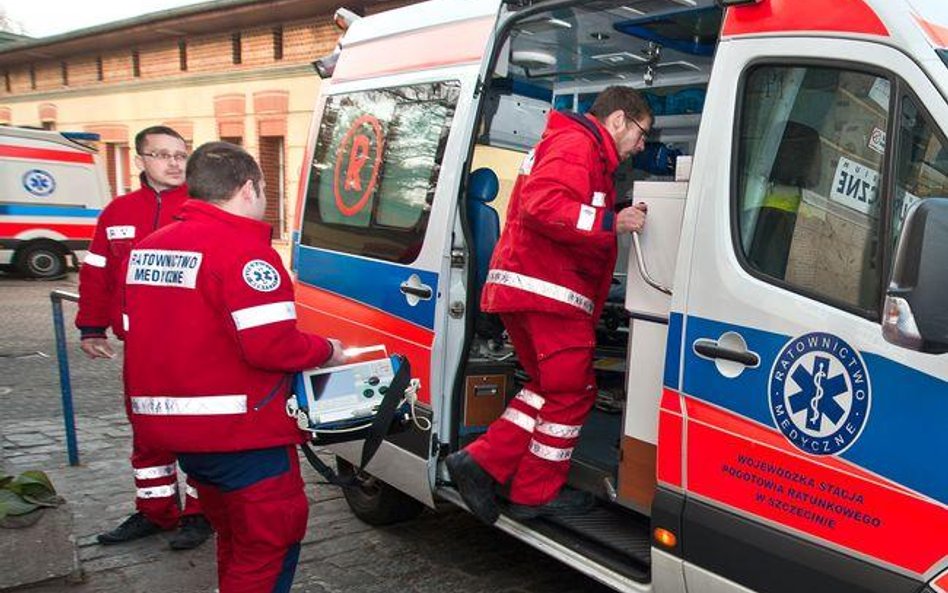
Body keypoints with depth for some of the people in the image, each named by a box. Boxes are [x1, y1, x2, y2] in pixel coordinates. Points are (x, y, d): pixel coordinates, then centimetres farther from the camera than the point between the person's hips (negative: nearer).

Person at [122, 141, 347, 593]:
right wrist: (327, 351, -6)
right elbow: (272, 346, -23)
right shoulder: (243, 250, -17)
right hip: (241, 432, -9)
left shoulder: (147, 247, 9)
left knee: (235, 537, 25)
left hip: (169, 424, 9)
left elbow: (166, 338, 13)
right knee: (270, 540, 7)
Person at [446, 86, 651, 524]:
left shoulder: (573, 146, 27)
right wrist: (611, 222, -23)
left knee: (551, 386, 18)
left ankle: (481, 462, 12)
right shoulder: (577, 144, -8)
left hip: (523, 289, 11)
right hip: (547, 291, -11)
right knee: (570, 393, 1)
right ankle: (536, 495, 13)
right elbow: (541, 204, -25)